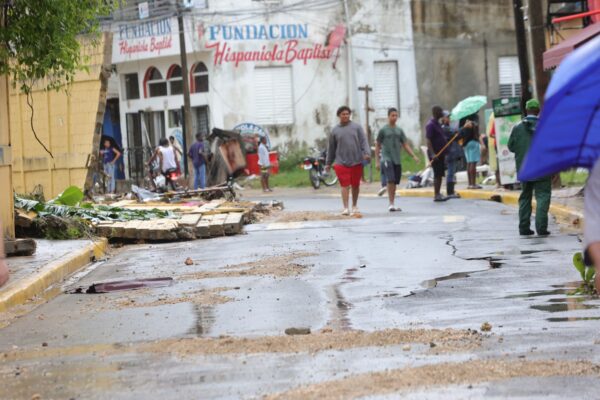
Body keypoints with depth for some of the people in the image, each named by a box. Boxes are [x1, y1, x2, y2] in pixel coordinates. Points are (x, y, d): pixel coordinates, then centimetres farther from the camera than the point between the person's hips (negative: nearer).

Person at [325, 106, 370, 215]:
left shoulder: (356, 127, 6)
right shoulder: (335, 130, 8)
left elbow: (363, 141, -1)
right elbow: (331, 148, 12)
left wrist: (367, 153, -18)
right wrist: (328, 163, 14)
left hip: (356, 162, 1)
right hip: (341, 162, -1)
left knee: (356, 185, 10)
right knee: (345, 186, -8)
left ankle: (355, 206, 25)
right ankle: (346, 208, -9)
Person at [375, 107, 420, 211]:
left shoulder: (399, 131, 13)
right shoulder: (383, 130, 1)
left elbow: (405, 145, 14)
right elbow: (378, 146, 5)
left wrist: (414, 156, 1)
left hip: (397, 160, 5)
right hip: (387, 159, -5)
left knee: (395, 183, 5)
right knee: (390, 180, -17)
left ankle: (393, 204, 14)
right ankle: (391, 204, -16)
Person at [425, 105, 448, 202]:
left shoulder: (437, 124, 16)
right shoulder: (430, 125, -14)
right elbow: (428, 140, -20)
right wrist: (432, 154, -28)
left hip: (440, 153, 9)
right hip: (435, 153, -9)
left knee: (440, 174, 10)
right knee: (437, 174, -10)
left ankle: (438, 194, 15)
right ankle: (436, 195, -9)